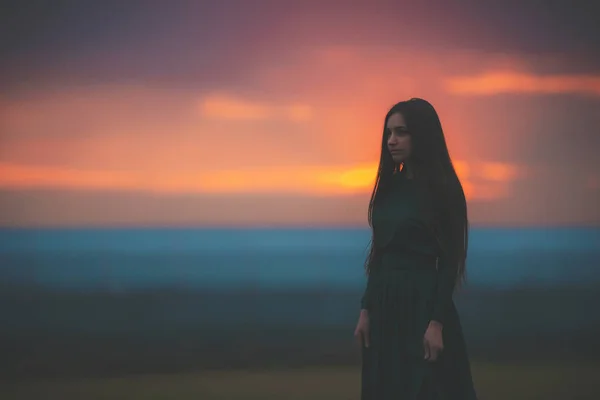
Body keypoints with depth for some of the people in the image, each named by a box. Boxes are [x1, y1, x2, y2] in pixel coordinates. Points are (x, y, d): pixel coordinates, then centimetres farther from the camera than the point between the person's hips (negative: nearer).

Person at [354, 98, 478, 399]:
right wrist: (365, 309, 7)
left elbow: (449, 261, -12)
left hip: (422, 301, -7)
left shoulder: (442, 188, -9)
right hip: (384, 302, 7)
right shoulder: (390, 185, 10)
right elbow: (379, 251, 12)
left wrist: (437, 322, -18)